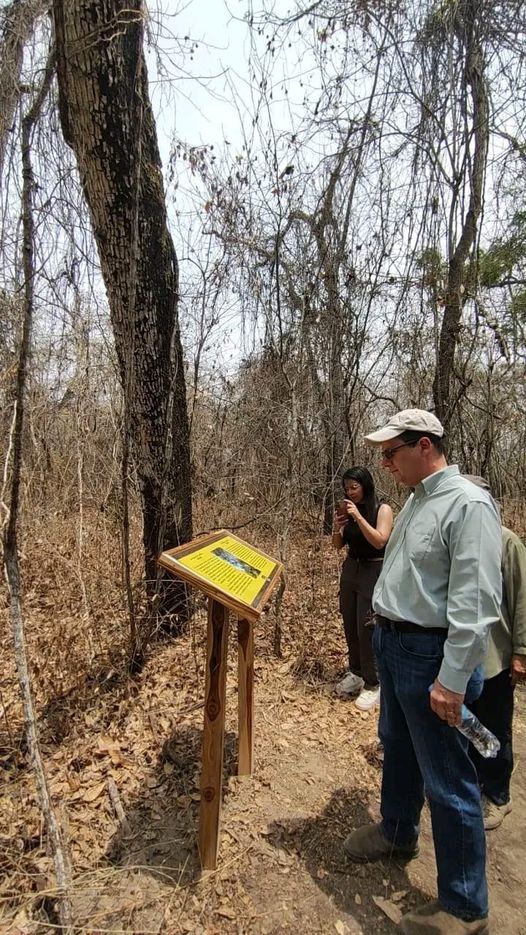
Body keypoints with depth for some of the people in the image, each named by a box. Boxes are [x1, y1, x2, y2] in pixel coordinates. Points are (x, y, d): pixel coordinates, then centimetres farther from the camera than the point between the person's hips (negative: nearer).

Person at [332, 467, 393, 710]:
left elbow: (379, 542, -20)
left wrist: (359, 517, -24)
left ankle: (373, 685, 9)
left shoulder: (382, 509, -8)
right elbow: (338, 545, 8)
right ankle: (356, 673, 29)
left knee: (366, 630, -5)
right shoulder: (349, 511, 6)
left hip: (373, 573, -6)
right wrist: (337, 527, -12)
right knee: (350, 627, 12)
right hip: (350, 570, 6)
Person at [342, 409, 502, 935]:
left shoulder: (468, 504, -21)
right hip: (391, 644, 9)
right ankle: (397, 833, 49)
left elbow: (476, 603, -25)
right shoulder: (415, 501, 8)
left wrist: (453, 679, -24)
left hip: (430, 655, -9)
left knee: (447, 781, 5)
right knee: (397, 748, 26)